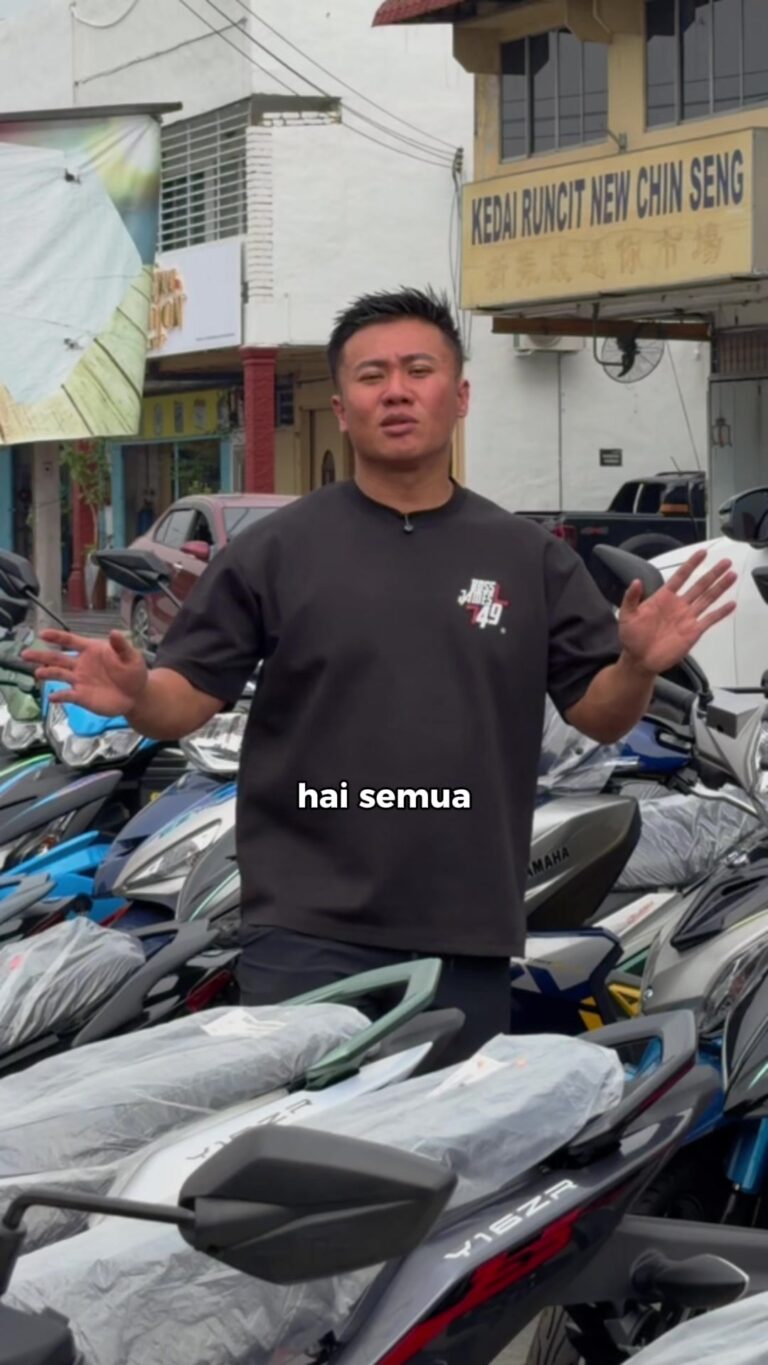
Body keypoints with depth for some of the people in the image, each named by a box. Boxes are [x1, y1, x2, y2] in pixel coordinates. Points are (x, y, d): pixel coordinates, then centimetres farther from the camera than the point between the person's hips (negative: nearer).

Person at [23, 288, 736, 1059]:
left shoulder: (528, 558, 8)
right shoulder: (275, 550, 1)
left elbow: (599, 717, 8)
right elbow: (189, 697, 0)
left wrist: (638, 666, -13)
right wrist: (136, 696, -23)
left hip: (469, 934, 3)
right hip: (310, 931, -2)